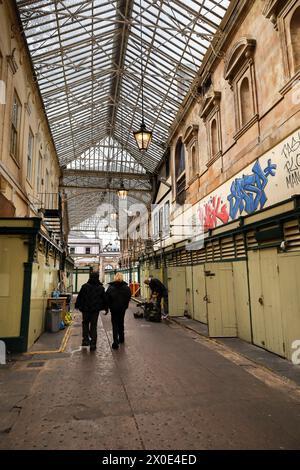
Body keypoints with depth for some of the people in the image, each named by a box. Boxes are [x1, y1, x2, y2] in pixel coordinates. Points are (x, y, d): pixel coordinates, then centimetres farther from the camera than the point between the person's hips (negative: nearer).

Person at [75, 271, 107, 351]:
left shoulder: (85, 286, -8)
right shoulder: (101, 288, -2)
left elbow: (80, 297, -3)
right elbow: (104, 299, 5)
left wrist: (77, 306, 8)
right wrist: (105, 308, 13)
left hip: (85, 309, -1)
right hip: (95, 309, 1)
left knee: (85, 323, 18)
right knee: (94, 326, 7)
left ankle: (85, 340, 9)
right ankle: (93, 344, 6)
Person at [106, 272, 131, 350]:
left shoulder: (110, 287, -10)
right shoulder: (126, 287, -6)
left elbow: (107, 298, -6)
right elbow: (129, 297, -2)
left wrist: (109, 306, 6)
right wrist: (125, 306, 11)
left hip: (113, 308, -2)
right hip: (122, 308, 2)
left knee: (115, 324, 2)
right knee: (121, 323, 19)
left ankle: (116, 342, -5)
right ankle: (121, 338, 31)